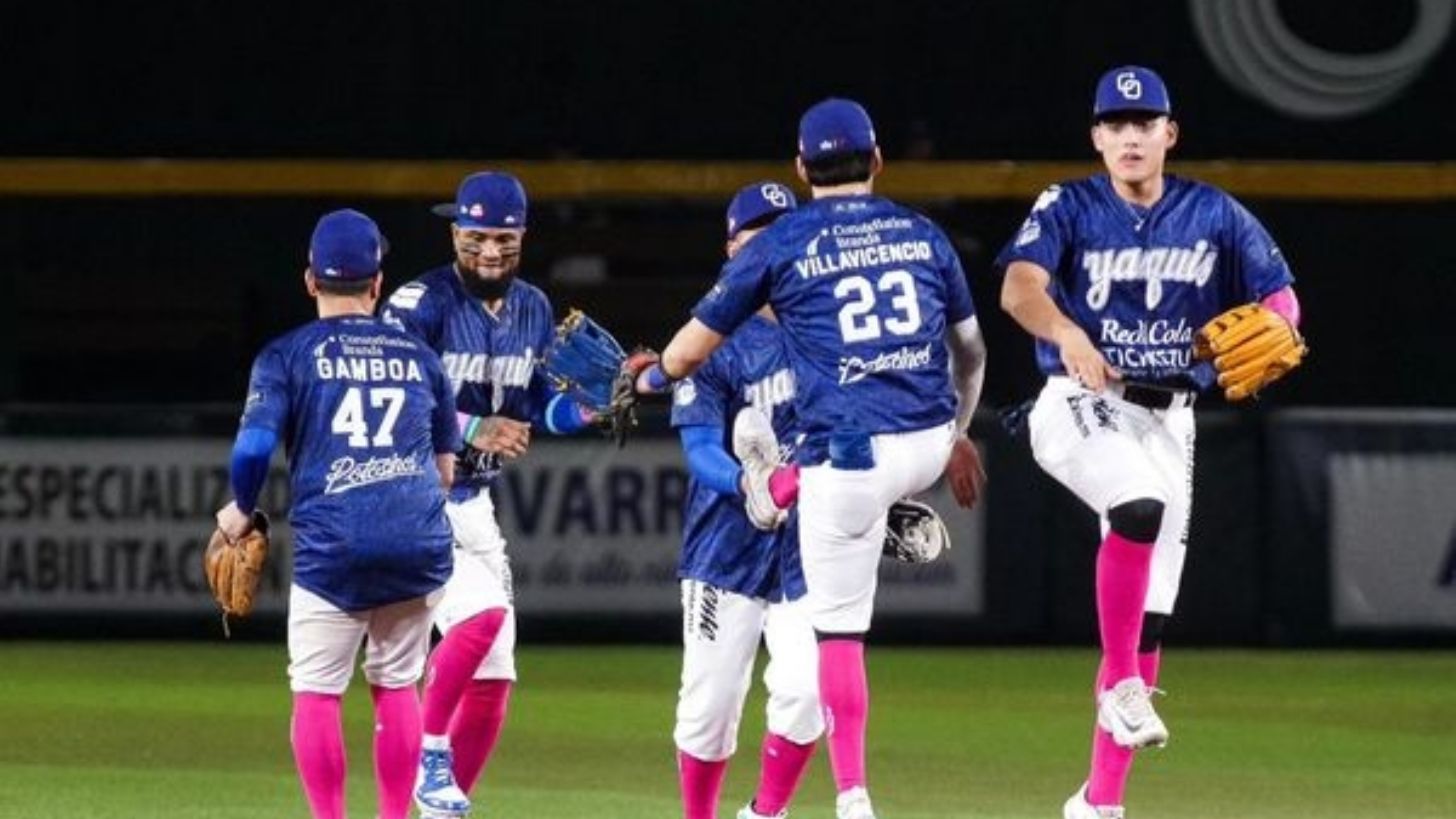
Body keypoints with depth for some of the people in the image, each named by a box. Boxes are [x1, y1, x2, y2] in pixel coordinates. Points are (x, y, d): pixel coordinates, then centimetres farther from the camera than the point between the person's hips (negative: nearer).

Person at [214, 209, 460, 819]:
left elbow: (253, 447, -8)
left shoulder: (289, 355, 4)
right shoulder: (419, 357, 15)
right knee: (396, 687, 15)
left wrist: (241, 511, 10)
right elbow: (445, 467, 20)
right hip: (420, 543, 3)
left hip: (332, 547, -3)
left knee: (316, 693, 4)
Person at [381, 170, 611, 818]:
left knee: (493, 681, 5)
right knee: (481, 613, -28)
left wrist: (597, 406, -8)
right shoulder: (421, 304, -15)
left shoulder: (533, 310, 7)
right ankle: (430, 757, -11)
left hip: (473, 505, 7)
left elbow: (539, 411, 11)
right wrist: (472, 430, -28)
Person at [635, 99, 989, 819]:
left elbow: (693, 347, 11)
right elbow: (970, 349, 23)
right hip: (930, 445, 4)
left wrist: (653, 378, 34)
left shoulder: (782, 245, 2)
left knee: (838, 627, 3)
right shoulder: (922, 234, 12)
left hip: (850, 454, -4)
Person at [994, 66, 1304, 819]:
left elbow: (1279, 298, 0)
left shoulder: (1214, 216, 4)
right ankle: (1120, 685, -25)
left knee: (1149, 618, 1)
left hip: (1166, 422, 4)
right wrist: (1067, 333, -42)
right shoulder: (1069, 208, -4)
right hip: (1079, 406, -4)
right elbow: (1019, 288, -21)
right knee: (1139, 505, -36)